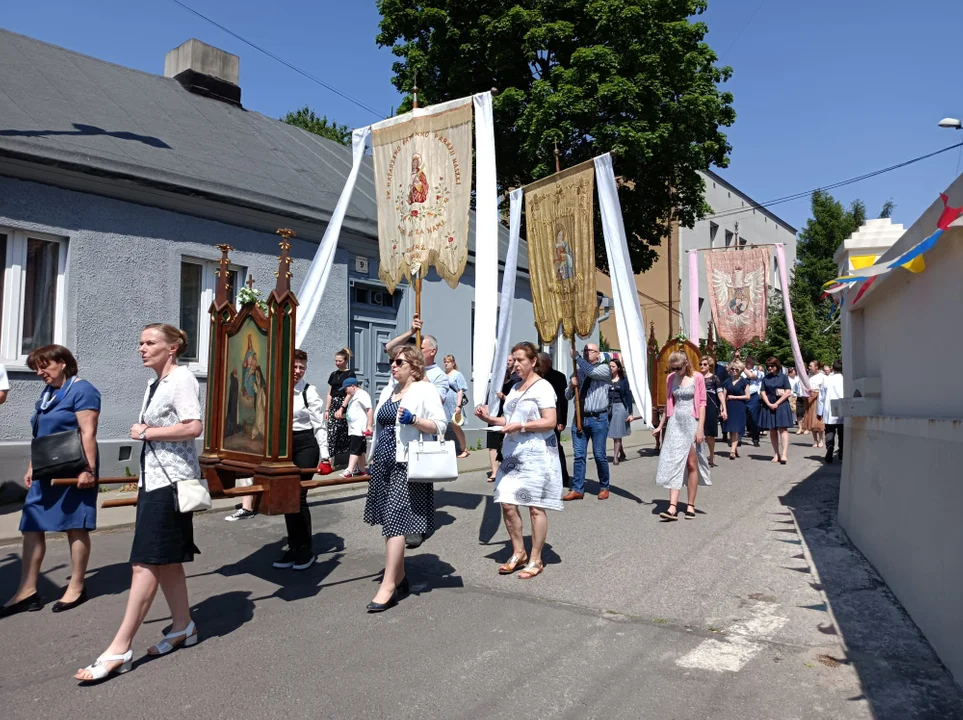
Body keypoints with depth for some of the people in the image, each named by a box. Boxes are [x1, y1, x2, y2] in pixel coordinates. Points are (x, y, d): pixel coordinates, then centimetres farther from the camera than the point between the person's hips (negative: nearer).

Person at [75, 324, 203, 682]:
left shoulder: (181, 378, -11)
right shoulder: (155, 384, 16)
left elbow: (193, 427, -24)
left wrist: (145, 432, -14)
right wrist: (143, 483, 18)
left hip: (171, 481, -9)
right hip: (153, 479, 10)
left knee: (146, 563, -6)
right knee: (165, 560, 14)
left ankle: (119, 649, 0)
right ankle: (183, 627, 27)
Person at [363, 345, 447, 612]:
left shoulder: (424, 390, -6)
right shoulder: (388, 390, 17)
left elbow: (440, 425, -13)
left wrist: (413, 419, -27)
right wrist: (373, 459, 20)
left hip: (406, 465, -8)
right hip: (383, 463, 8)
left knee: (394, 522, -10)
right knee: (390, 521, 12)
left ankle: (388, 586, -6)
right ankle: (400, 578, 24)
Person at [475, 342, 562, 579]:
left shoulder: (542, 387, -7)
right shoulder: (515, 387, 17)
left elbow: (550, 422, -15)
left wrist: (520, 426, -20)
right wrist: (490, 419, 5)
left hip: (536, 455, -7)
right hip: (513, 453, 7)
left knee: (535, 507, 0)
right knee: (507, 503, 4)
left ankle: (535, 560, 12)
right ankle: (518, 553, 22)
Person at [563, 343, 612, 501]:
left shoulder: (604, 369, 1)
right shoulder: (578, 370, 14)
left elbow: (591, 372, -23)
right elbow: (567, 395, 15)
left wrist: (576, 357, -15)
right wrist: (571, 386, -7)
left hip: (598, 418, -4)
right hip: (580, 417, 4)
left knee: (599, 455, 2)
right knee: (579, 455, 3)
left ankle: (604, 487, 19)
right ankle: (577, 490, 7)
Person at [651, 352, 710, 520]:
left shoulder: (697, 378, -5)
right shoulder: (671, 378, 7)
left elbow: (702, 404, -5)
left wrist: (700, 428, -12)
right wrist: (660, 425, 17)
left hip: (691, 422, -3)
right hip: (675, 423, 3)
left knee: (691, 464, 4)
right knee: (674, 463, -4)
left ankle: (690, 505, 13)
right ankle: (673, 507, -9)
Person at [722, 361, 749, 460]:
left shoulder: (744, 381, 2)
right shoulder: (727, 382, 10)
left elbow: (747, 396, -2)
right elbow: (724, 397, 6)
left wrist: (734, 397, -6)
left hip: (739, 408, -3)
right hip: (729, 407, 3)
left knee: (736, 430, -10)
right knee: (730, 430, 6)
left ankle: (732, 451, -15)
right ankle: (735, 449, 18)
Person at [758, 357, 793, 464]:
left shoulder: (783, 377, 2)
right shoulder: (765, 378, 10)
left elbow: (788, 393, -5)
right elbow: (763, 393, 5)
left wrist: (776, 403, -12)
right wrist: (769, 404, -10)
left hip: (781, 405, -3)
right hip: (768, 406, 4)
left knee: (782, 429, -10)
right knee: (772, 431, 5)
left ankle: (784, 454, -16)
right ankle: (776, 454, 10)